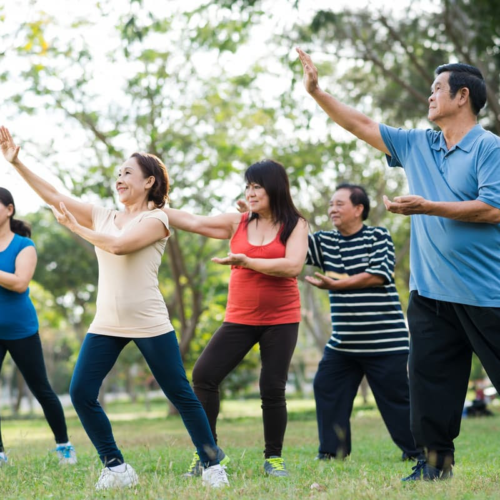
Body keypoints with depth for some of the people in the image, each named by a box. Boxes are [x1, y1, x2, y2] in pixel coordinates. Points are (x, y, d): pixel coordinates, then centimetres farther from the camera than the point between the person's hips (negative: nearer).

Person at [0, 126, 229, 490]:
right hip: (106, 325, 6)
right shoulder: (102, 216, 12)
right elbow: (53, 195, 8)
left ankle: (212, 465, 14)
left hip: (150, 325, -5)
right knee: (81, 394, -4)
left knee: (181, 394, 0)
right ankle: (117, 468, 8)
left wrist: (74, 226, -11)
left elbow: (119, 244, -21)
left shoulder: (156, 220, -4)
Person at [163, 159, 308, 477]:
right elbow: (193, 222, 3)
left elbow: (293, 266, -18)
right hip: (240, 319, 3)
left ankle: (274, 458, 13)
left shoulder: (295, 225, -4)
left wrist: (246, 262, -21)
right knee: (204, 376, -7)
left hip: (281, 321, -3)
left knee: (273, 389, -3)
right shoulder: (238, 223, 5)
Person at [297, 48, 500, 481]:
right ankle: (435, 465, 16)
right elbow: (363, 125, 18)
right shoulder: (416, 146, 12)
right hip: (431, 294, 7)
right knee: (429, 381, 7)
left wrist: (426, 207, -19)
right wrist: (317, 92, 15)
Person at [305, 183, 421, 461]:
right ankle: (333, 451, 11)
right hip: (343, 342, 5)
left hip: (385, 341, -5)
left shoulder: (379, 237, -3)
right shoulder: (325, 242, 10)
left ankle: (417, 453, 11)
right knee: (327, 389, 1)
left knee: (397, 397, -2)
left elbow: (380, 274, -16)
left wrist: (336, 285, -18)